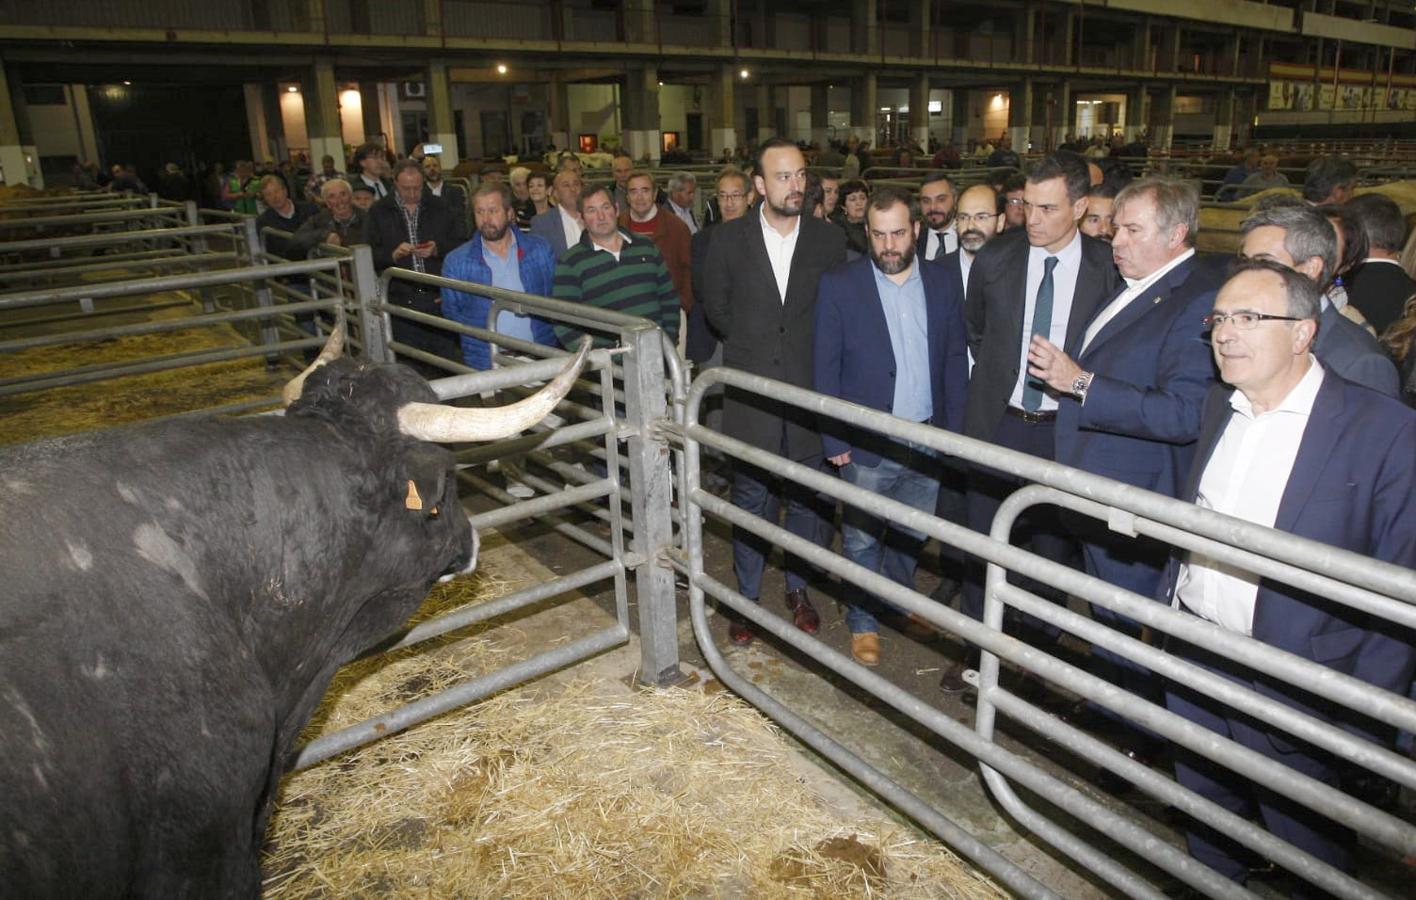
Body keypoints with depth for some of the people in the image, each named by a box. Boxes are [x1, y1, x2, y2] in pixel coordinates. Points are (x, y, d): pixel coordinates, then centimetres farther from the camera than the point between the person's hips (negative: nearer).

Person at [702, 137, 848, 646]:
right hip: (750, 391, -1)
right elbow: (714, 306, 9)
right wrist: (753, 342, 7)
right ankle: (747, 597, 24)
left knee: (806, 498, 11)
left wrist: (810, 350, 1)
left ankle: (797, 589, 30)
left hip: (810, 390, 1)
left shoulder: (829, 239, 0)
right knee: (751, 499, 9)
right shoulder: (730, 238, -1)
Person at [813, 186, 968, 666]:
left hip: (927, 442, 3)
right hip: (866, 444, -3)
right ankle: (863, 624, 28)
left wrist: (953, 430, 2)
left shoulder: (943, 284, 3)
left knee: (911, 535, 17)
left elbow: (955, 361, 7)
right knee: (861, 540, 9)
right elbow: (825, 366, -6)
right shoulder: (839, 284, -7)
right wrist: (834, 439, -9)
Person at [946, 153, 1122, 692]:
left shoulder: (1107, 269, -9)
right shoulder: (995, 259, -4)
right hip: (998, 424, 1)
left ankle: (1038, 649, 33)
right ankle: (975, 649, 29)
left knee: (1053, 546, 12)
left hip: (1065, 430, -1)